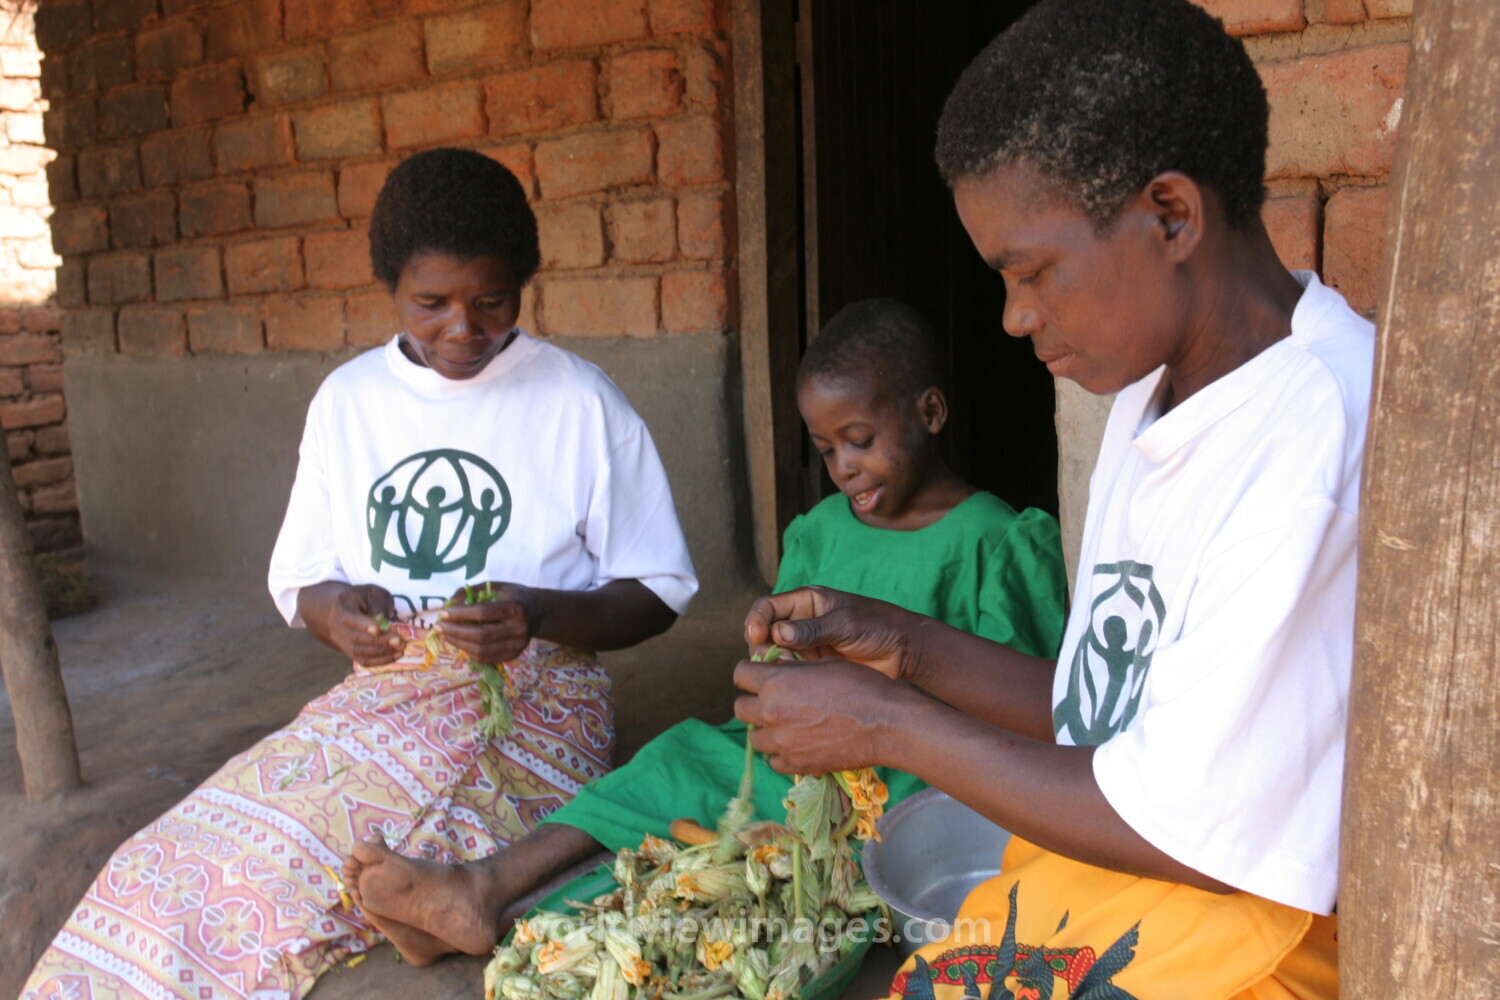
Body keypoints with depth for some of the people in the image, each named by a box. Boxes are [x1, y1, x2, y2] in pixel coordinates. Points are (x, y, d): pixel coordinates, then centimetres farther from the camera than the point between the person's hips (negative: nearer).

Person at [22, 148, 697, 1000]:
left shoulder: (581, 402, -1)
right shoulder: (347, 400, 11)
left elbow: (657, 595, 1)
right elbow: (298, 582, 16)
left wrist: (543, 614, -18)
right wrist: (335, 611, -8)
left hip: (530, 708, -4)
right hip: (380, 697, 4)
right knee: (165, 869, -19)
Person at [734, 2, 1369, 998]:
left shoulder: (1317, 438, -21)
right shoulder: (1155, 399, 9)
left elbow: (1200, 831, -20)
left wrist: (890, 726, -12)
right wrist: (909, 649, 0)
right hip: (1090, 898, 7)